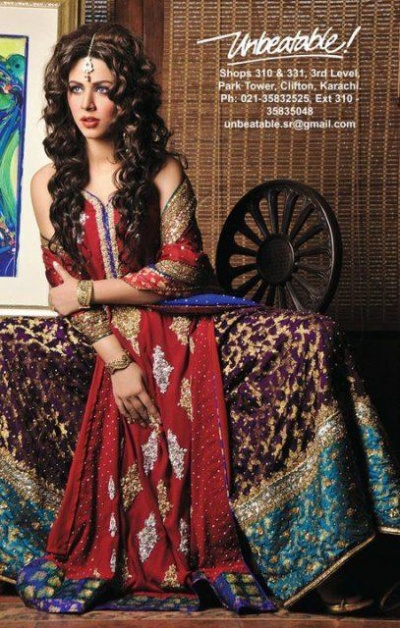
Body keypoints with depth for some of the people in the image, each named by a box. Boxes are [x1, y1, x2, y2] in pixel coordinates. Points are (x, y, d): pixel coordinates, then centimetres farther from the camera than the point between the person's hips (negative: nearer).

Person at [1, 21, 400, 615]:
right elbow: (64, 289, -2)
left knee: (311, 340, -25)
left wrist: (89, 291, -11)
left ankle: (315, 558, -22)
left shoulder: (164, 172, 2)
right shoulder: (50, 183, 5)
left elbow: (183, 271, -7)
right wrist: (117, 361, -15)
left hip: (183, 331, -1)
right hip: (103, 341, 1)